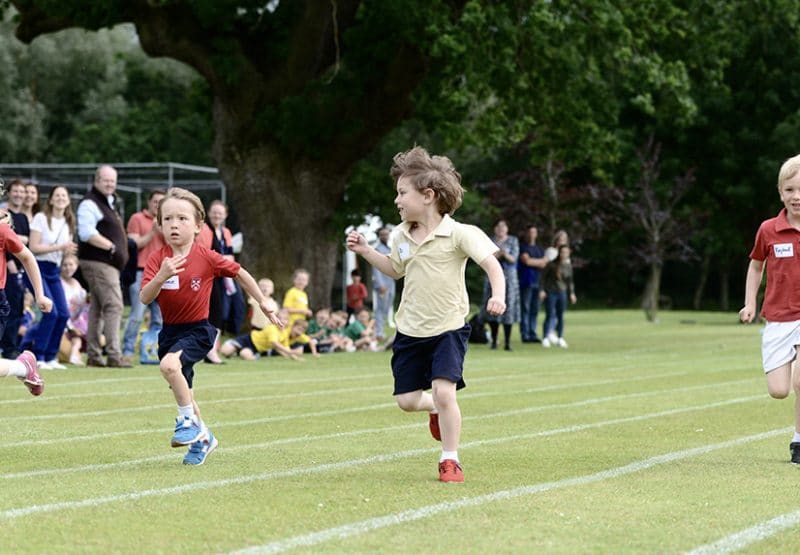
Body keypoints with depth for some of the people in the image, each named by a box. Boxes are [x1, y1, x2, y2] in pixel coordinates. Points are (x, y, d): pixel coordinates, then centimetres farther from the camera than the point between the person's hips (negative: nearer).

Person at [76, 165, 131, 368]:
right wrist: (112, 247, -20)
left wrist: (120, 252, 15)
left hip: (110, 263, 10)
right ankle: (114, 355, -18)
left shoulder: (110, 202, 21)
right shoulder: (90, 204, -11)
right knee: (114, 305, -15)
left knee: (98, 307, 13)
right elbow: (87, 233, -23)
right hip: (97, 262, -10)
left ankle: (93, 355, 18)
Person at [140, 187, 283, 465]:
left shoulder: (207, 258, -13)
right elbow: (144, 298, -18)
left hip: (198, 330, -5)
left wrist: (263, 303, 7)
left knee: (169, 364, -31)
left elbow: (239, 273, 2)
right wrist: (161, 276, -36)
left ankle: (189, 420, -13)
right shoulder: (157, 259, -9)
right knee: (182, 389, 16)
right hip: (170, 330, 5)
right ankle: (203, 438, 38)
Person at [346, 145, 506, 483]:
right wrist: (365, 251, 11)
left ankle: (450, 459, -4)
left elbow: (491, 264, -17)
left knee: (444, 392, -19)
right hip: (410, 329, 6)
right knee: (406, 400, 4)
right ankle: (437, 409, 38)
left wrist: (498, 295, -34)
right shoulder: (401, 236, 5)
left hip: (448, 328, -6)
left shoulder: (458, 234, -14)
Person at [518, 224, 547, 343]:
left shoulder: (540, 249, 21)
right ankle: (525, 334, -9)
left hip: (537, 283, 6)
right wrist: (541, 261, 1)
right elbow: (526, 261, -13)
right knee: (525, 309, -8)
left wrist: (533, 262, -9)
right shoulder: (523, 247, 2)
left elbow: (544, 264, 8)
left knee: (535, 310, 5)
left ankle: (532, 334, 7)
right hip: (526, 283, -6)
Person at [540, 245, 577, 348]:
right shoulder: (551, 264, -9)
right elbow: (543, 276, -4)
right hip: (550, 292, -4)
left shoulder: (568, 266, 4)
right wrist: (542, 290, -8)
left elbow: (570, 281, 13)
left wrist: (571, 293, 8)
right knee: (551, 315, -13)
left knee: (560, 316, 9)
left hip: (562, 293, 4)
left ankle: (560, 338, 18)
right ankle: (546, 337, -16)